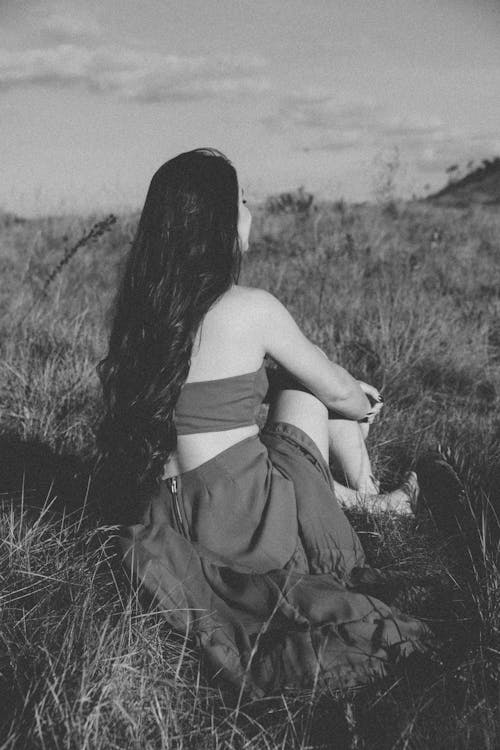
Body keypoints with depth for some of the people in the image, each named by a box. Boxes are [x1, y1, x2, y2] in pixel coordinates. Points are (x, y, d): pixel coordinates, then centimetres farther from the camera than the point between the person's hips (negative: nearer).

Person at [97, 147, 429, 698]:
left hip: (170, 518, 7)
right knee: (311, 387, 14)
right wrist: (364, 407, 23)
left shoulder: (142, 307, 1)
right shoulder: (250, 308, -19)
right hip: (251, 522, -6)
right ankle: (369, 496, 36)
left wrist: (348, 390, 22)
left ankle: (358, 499, 41)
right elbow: (339, 393, -3)